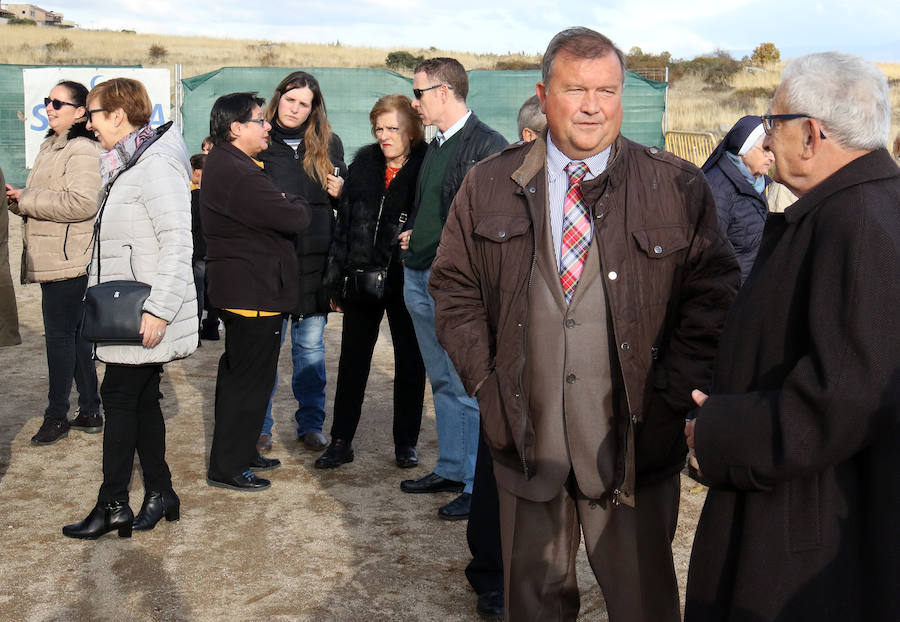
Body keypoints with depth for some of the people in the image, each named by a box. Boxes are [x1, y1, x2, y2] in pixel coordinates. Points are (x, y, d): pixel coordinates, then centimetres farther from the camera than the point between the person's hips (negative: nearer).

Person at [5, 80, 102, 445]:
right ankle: (90, 412, 21)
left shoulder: (82, 151, -13)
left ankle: (57, 415, 8)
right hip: (52, 258, 10)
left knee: (60, 335, -3)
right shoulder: (51, 147, 18)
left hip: (69, 260, -10)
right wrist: (19, 200, 6)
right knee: (74, 333, 13)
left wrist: (27, 199, -17)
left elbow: (82, 203, -25)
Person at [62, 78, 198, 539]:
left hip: (145, 315, -9)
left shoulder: (157, 166, -15)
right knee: (140, 399, 12)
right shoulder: (123, 166, 16)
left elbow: (177, 242, -22)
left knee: (120, 397, -3)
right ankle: (160, 493, 21)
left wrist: (158, 308, -25)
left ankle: (113, 504, 7)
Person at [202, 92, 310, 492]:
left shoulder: (222, 163, 13)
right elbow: (293, 218, -24)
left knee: (239, 372, 19)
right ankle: (227, 467, 6)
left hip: (237, 289, 11)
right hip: (253, 291, -11)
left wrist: (284, 205, -3)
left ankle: (239, 452, 32)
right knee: (250, 378, -3)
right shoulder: (238, 175, -23)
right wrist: (297, 205, -3)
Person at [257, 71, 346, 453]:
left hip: (314, 259, 2)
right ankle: (260, 425, 15)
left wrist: (340, 191, -1)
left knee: (310, 345, 9)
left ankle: (310, 425, 19)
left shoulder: (328, 143, 10)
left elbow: (345, 198, 20)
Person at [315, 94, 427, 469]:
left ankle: (406, 443, 22)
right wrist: (336, 280, 4)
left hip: (406, 281, -3)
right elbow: (344, 222, 6)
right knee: (352, 361, 8)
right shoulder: (364, 163, 5)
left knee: (409, 362, 9)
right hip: (362, 278, 3)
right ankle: (341, 441, 18)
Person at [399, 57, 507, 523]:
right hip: (420, 278, 9)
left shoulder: (488, 146, -12)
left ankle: (479, 486, 7)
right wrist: (412, 234, 11)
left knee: (469, 389, -2)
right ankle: (450, 470, 28)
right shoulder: (435, 146, 16)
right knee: (443, 382, 17)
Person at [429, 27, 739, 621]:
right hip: (526, 438, 2)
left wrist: (673, 391, -10)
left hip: (633, 440, -1)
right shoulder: (490, 185, 4)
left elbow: (714, 294, -2)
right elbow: (454, 287, 8)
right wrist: (484, 379, -1)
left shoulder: (678, 186, -3)